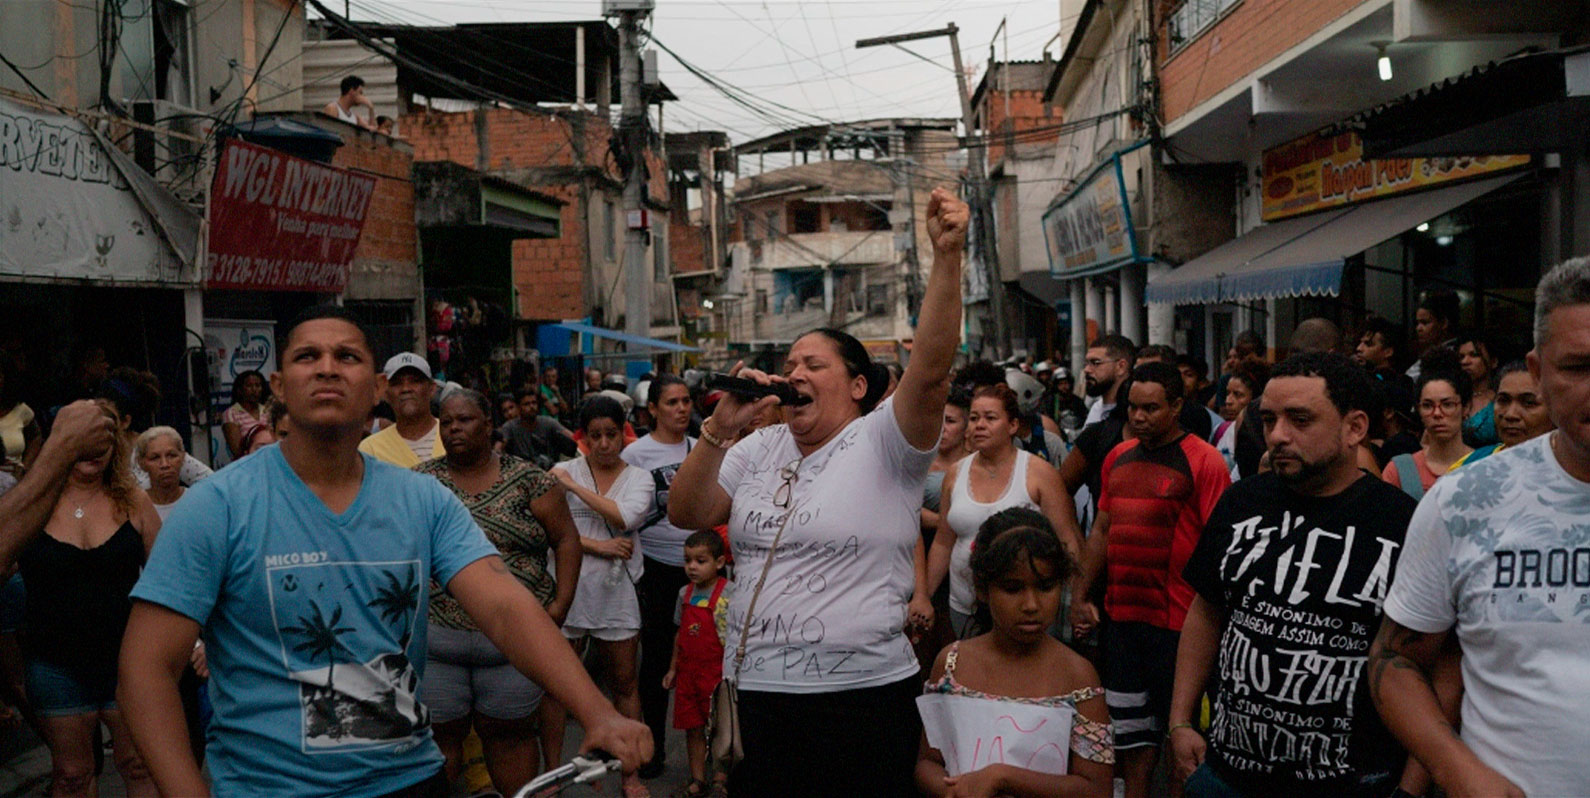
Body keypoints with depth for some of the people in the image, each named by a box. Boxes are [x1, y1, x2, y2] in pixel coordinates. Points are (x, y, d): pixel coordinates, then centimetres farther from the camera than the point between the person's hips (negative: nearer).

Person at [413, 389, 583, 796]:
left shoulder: (528, 479, 1)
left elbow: (566, 539, 2)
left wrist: (561, 602, -6)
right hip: (437, 636, 1)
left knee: (510, 733, 10)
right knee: (439, 733, 8)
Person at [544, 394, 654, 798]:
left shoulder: (638, 477, 5)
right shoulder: (562, 471, 2)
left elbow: (626, 517, -14)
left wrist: (575, 486, -12)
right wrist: (599, 546, -15)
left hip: (617, 594, 1)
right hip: (569, 589, -1)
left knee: (625, 683, 8)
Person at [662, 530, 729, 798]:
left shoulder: (727, 593, -11)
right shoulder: (685, 593, 7)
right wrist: (672, 668, 19)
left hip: (717, 672, -5)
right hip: (688, 671, 6)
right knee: (693, 728, 11)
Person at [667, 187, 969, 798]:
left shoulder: (882, 443, -4)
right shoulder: (760, 449, 11)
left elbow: (930, 367, -20)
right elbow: (685, 515, 5)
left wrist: (947, 256, -30)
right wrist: (721, 428, -8)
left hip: (862, 695, -5)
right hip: (754, 690, 5)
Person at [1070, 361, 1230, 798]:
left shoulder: (1202, 460, -9)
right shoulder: (1118, 457, 11)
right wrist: (1079, 596, 11)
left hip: (1177, 621, -6)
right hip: (1122, 615, 6)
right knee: (1128, 729, 15)